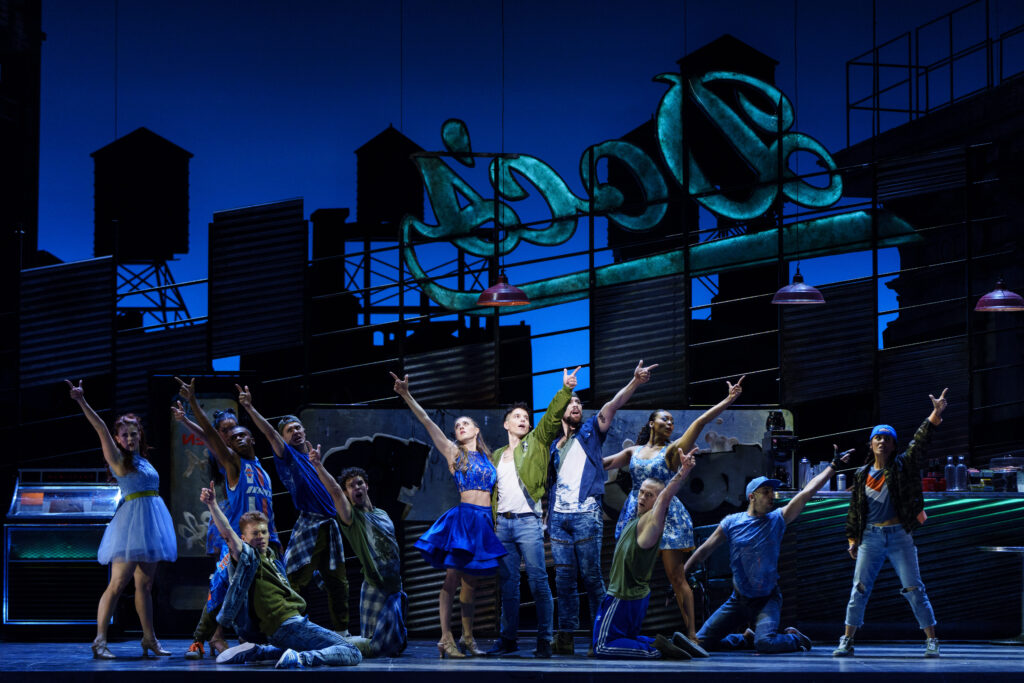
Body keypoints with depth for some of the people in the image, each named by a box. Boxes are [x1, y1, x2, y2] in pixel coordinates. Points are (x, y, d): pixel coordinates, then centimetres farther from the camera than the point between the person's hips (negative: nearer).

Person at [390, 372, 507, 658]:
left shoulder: (487, 457, 17)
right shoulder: (453, 452, 5)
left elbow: (493, 489, 27)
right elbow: (427, 422, -4)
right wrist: (406, 395, -12)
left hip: (485, 522, 5)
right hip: (464, 516, -5)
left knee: (471, 582, 9)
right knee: (452, 579, -10)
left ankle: (468, 638, 15)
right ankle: (446, 639, -13)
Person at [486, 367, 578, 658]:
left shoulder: (535, 443, 7)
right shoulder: (496, 456, 19)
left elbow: (552, 417, -8)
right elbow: (490, 490, 20)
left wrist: (566, 390, -21)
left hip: (528, 521, -5)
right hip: (502, 524, 5)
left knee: (538, 582, -7)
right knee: (508, 584, 8)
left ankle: (544, 640, -6)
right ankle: (508, 639, 13)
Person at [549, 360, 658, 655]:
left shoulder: (590, 432, 9)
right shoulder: (554, 447, 19)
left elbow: (611, 406, -6)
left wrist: (635, 382, -21)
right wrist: (546, 514, 13)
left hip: (586, 514, -4)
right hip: (558, 516, 4)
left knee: (591, 576, -6)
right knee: (563, 578, 3)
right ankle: (565, 636, 5)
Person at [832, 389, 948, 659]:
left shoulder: (902, 466, 2)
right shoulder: (861, 475, 8)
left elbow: (920, 442, -10)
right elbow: (854, 509, 13)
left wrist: (936, 414, -22)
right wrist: (852, 539, 7)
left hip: (899, 535, -2)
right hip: (870, 537, 2)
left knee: (914, 589, -2)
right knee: (859, 589, 0)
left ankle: (931, 641, 2)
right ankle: (847, 641, 6)